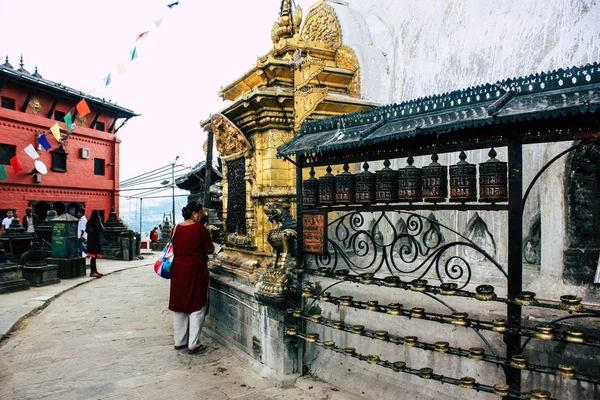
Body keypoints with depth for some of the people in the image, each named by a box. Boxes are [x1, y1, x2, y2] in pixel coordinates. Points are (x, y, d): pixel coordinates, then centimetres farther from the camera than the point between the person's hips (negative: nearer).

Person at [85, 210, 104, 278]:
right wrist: (100, 221, 0)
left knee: (93, 256, 13)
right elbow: (102, 229, -5)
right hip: (96, 240, -6)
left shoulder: (88, 222, 4)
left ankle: (94, 270, 21)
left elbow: (86, 230, 12)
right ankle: (92, 272, 0)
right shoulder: (97, 222, -14)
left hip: (90, 241, 6)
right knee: (94, 256, -3)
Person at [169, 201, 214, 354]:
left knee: (179, 306, 14)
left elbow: (174, 249, 14)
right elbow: (210, 250, -7)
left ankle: (179, 341, 25)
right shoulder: (200, 228, -13)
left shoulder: (176, 228, 5)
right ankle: (193, 344, 6)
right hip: (195, 270, -6)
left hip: (178, 270, 6)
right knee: (196, 306, 3)